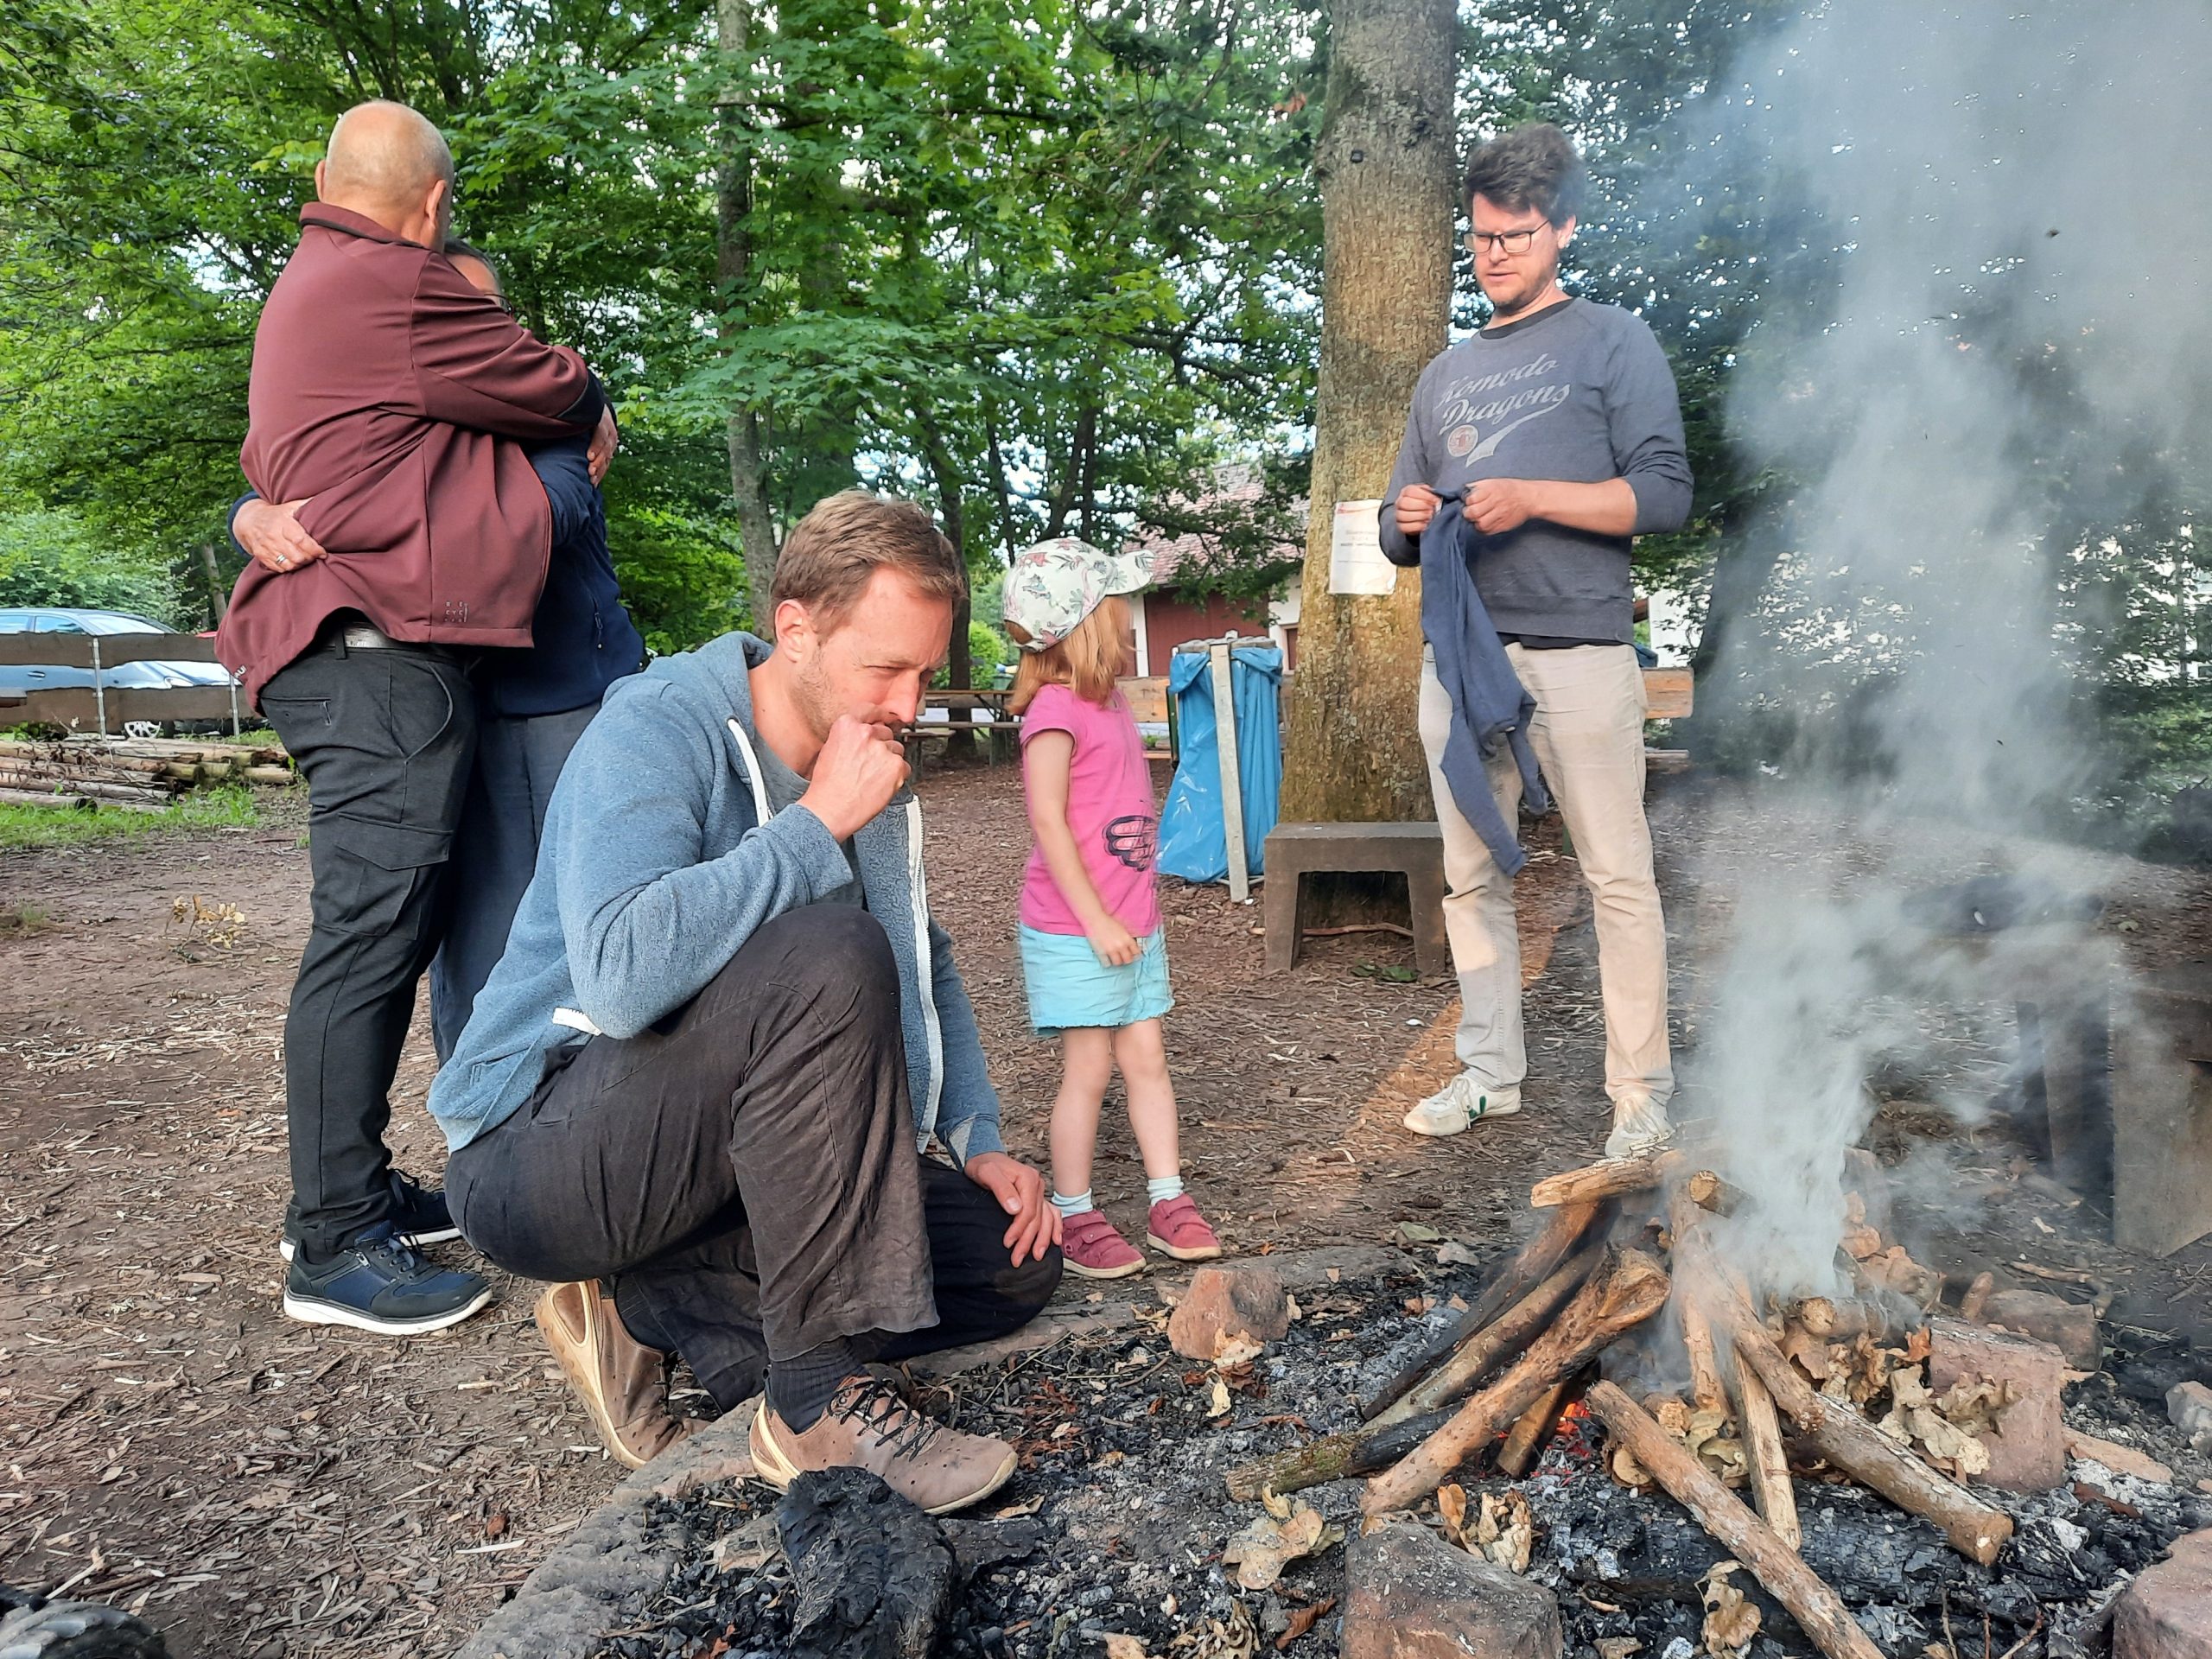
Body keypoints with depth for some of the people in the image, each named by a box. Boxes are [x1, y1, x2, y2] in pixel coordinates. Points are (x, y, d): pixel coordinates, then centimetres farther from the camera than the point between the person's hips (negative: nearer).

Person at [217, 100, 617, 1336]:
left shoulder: (303, 292, 25)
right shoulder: (389, 285, -8)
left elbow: (265, 463, 31)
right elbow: (557, 391, -1)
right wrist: (596, 411, 19)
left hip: (353, 659, 11)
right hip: (385, 653, -11)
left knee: (387, 929, 13)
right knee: (371, 935, -10)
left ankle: (356, 1189, 21)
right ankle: (338, 1249, -4)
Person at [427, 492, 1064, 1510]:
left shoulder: (869, 771, 5)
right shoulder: (657, 728, -18)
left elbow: (926, 970, 17)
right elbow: (622, 975, -37)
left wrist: (978, 1141, 5)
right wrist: (818, 824, -28)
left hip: (732, 1158, 8)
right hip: (538, 1152, -8)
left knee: (1015, 1259, -2)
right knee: (831, 956, -33)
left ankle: (647, 1307, -2)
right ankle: (818, 1398, -24)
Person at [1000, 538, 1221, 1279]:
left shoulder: (1110, 704, 12)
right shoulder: (1056, 709, -16)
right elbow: (1048, 820, -20)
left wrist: (1137, 913, 18)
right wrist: (1096, 920, -19)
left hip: (1131, 925, 8)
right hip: (1074, 931, -8)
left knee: (1147, 1059, 10)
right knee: (1089, 1070, 0)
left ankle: (1169, 1202, 20)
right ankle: (1073, 1217, 14)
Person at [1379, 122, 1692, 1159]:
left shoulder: (1612, 343, 7)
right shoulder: (1447, 374, 23)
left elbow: (1666, 492, -4)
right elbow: (1401, 529, 22)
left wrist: (1535, 499, -17)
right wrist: (1408, 521, -3)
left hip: (1574, 652, -5)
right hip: (1458, 653, 6)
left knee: (1618, 878, -3)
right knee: (1473, 877, 8)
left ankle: (1640, 1097, 6)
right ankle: (1489, 1074, 20)